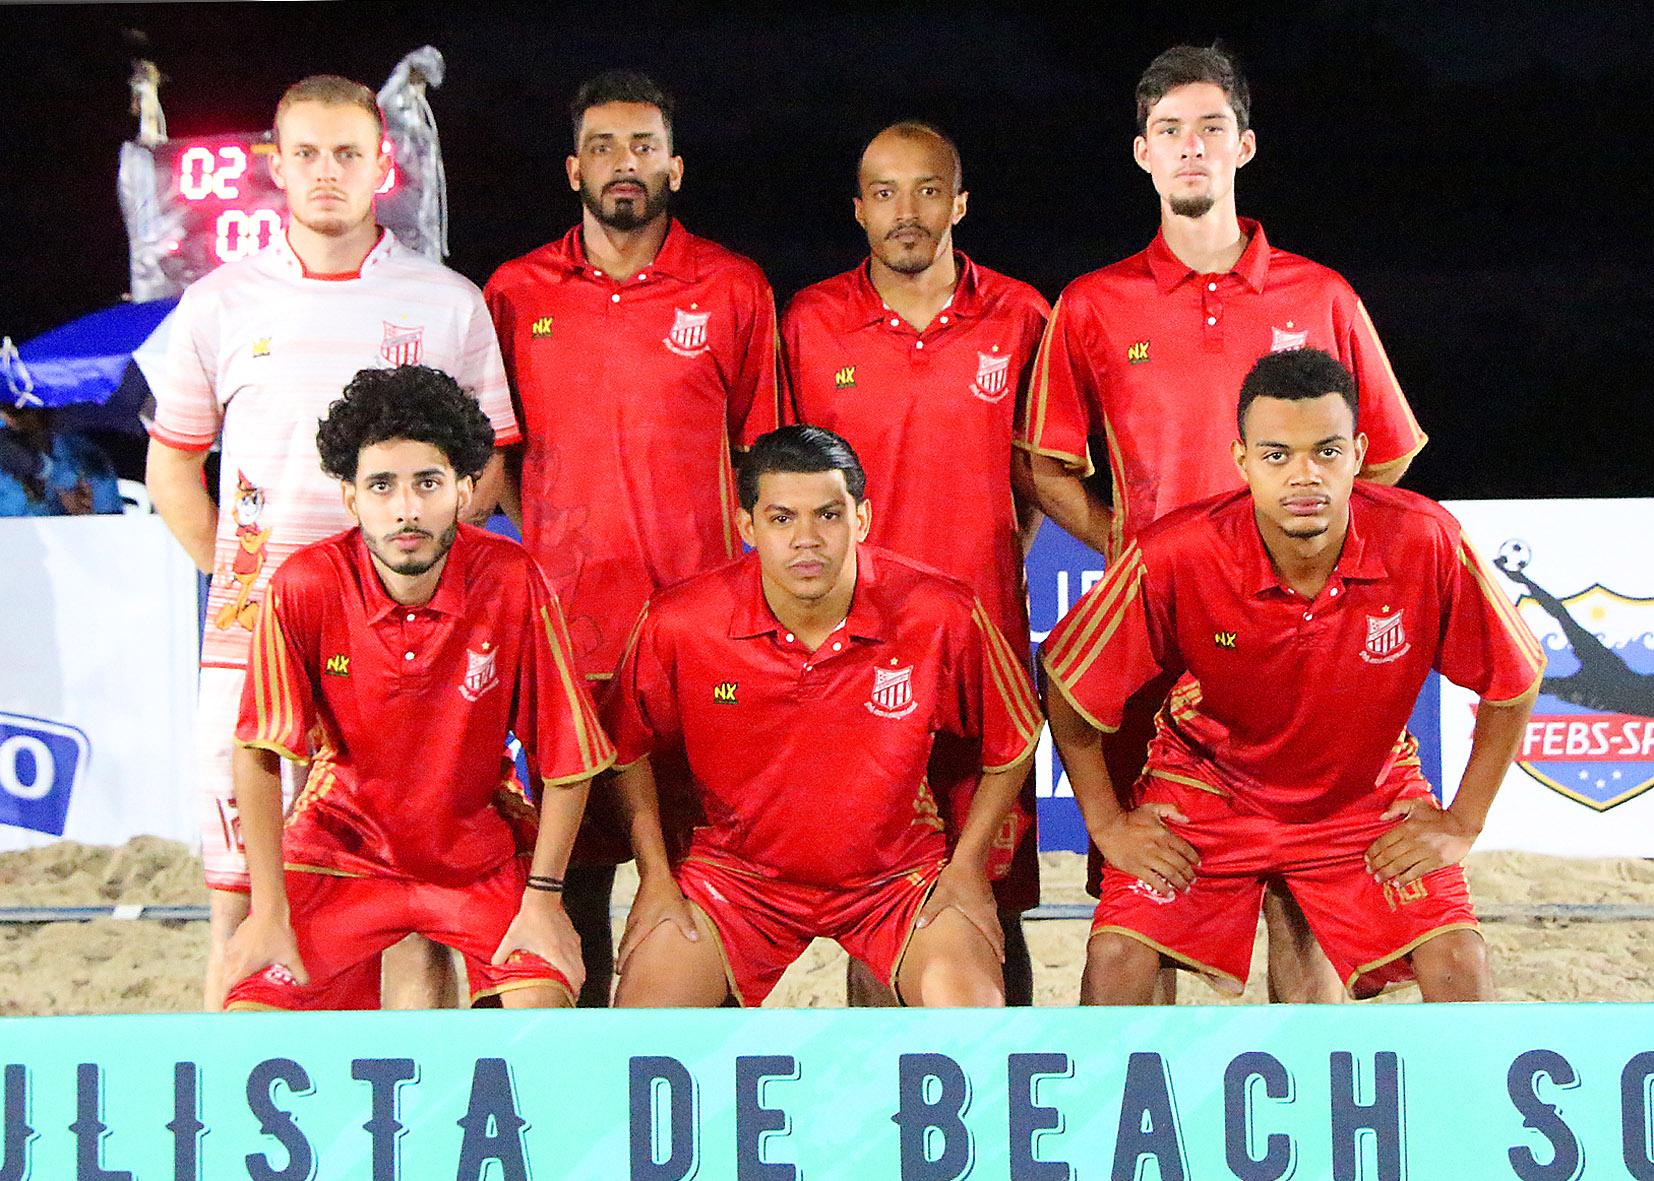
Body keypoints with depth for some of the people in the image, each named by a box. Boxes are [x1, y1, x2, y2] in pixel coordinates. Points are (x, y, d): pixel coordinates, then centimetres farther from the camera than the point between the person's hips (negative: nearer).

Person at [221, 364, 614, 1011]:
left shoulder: (512, 581, -18)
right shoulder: (305, 587, -17)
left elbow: (565, 760, -9)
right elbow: (258, 756, -10)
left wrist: (542, 898, -10)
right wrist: (270, 911, -12)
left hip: (479, 854, 0)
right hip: (340, 849, 0)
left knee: (545, 1000, -23)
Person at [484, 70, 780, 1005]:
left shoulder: (734, 290, 4)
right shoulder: (517, 293, 8)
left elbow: (761, 451, 10)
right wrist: (544, 545, 7)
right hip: (565, 629, 2)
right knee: (575, 862, 4)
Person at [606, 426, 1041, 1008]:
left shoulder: (941, 616, -16)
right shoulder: (679, 622, -14)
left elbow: (1014, 738, 2)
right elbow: (628, 745, 5)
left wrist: (968, 865, -2)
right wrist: (654, 875, 0)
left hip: (899, 873, -1)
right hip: (737, 870, 1)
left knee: (969, 1008, -25)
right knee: (646, 1005, -20)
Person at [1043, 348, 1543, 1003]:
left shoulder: (1424, 542, -25)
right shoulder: (1172, 556, -28)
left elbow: (1514, 681, -8)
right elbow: (1069, 685, -11)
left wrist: (1462, 823, -5)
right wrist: (1107, 824, -6)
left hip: (1366, 798, 1)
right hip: (1206, 785, -1)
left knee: (1458, 965, -15)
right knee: (1118, 961, -17)